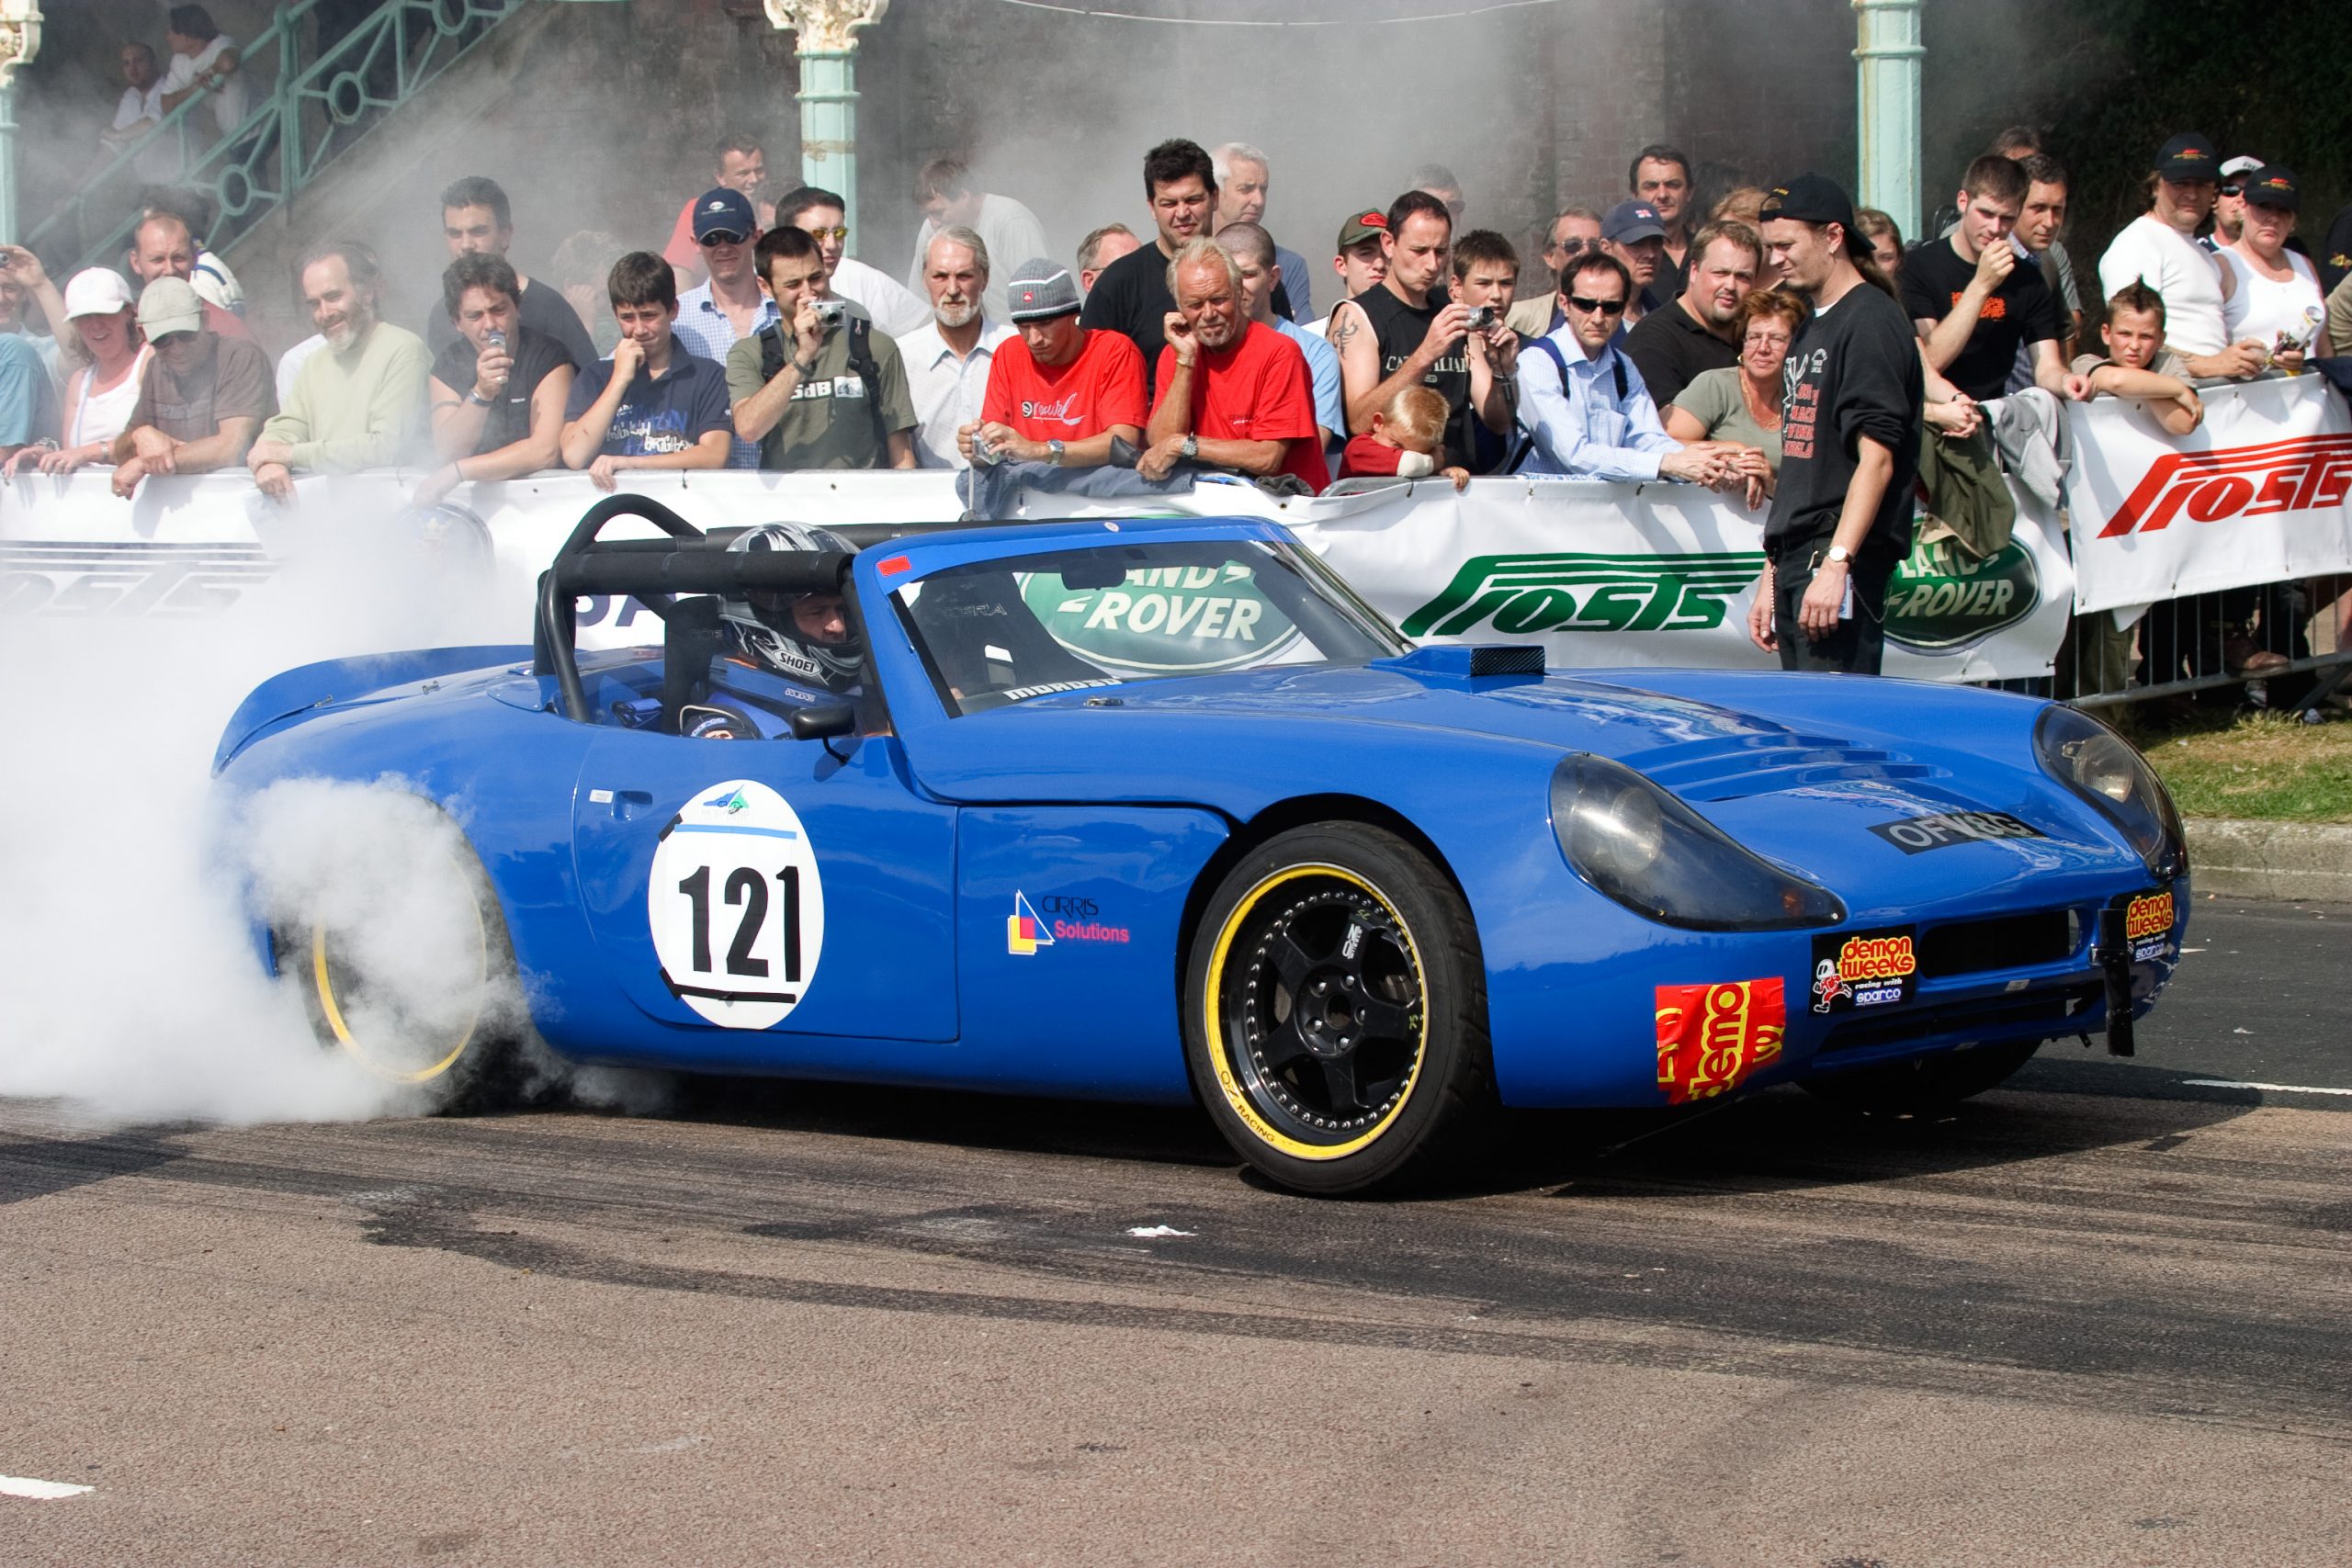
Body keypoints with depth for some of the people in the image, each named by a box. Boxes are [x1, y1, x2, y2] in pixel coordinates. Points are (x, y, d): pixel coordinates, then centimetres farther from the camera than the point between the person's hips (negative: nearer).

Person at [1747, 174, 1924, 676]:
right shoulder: (1812, 330, 21)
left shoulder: (1871, 321, -8)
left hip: (1845, 563, -9)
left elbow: (1876, 459, -17)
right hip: (1796, 560, 9)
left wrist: (1836, 563, -24)